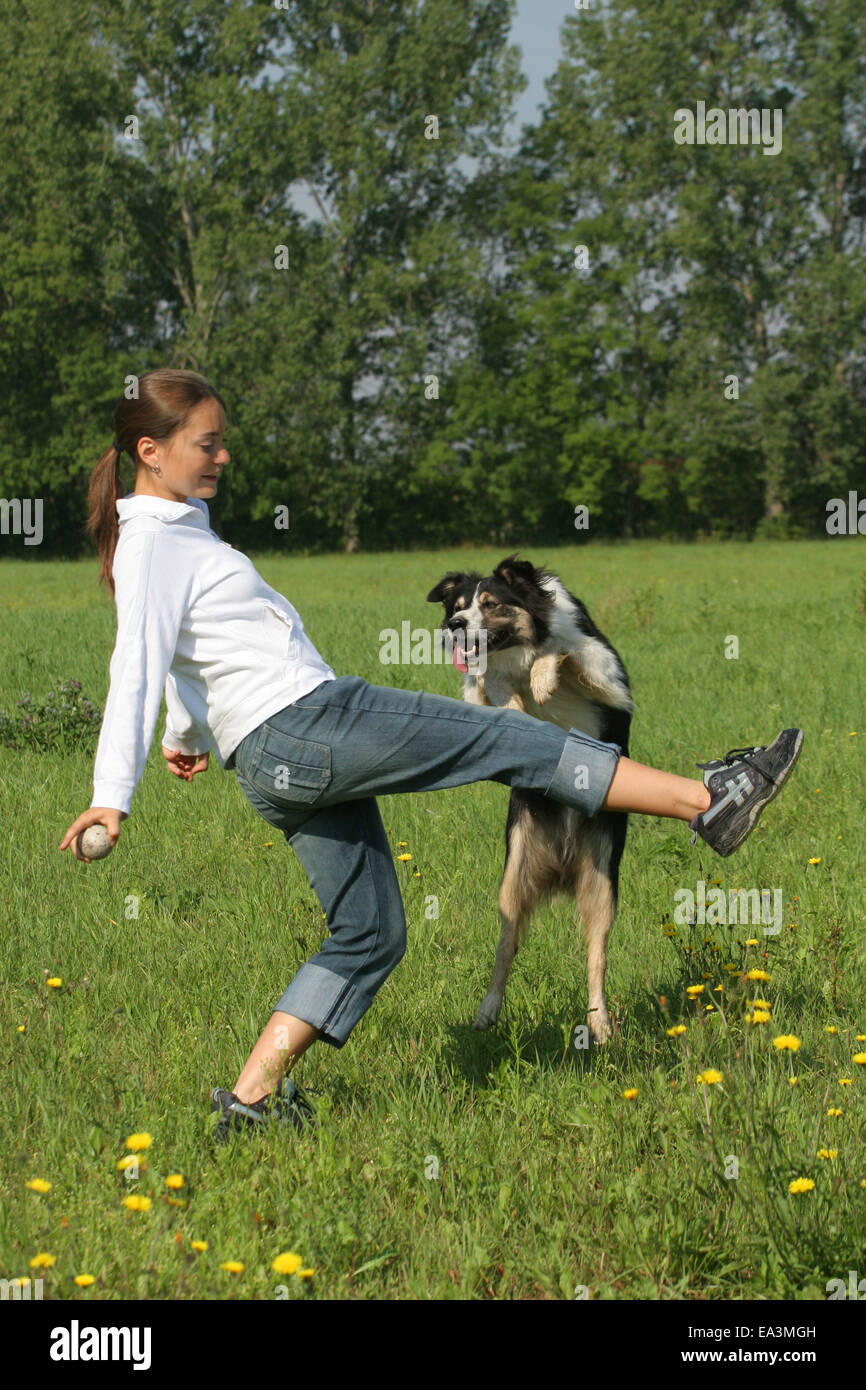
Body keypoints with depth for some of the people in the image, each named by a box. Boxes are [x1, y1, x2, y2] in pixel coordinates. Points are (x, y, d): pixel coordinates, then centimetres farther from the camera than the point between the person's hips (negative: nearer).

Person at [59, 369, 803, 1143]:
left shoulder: (176, 529, 19)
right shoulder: (151, 544, -11)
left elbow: (176, 654, 33)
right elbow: (138, 666, -22)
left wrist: (188, 736, 48)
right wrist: (113, 797, -29)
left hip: (285, 763, 11)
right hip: (303, 725, -11)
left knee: (370, 934, 11)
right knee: (511, 738, -5)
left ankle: (253, 1095, 8)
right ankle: (709, 801, 0)